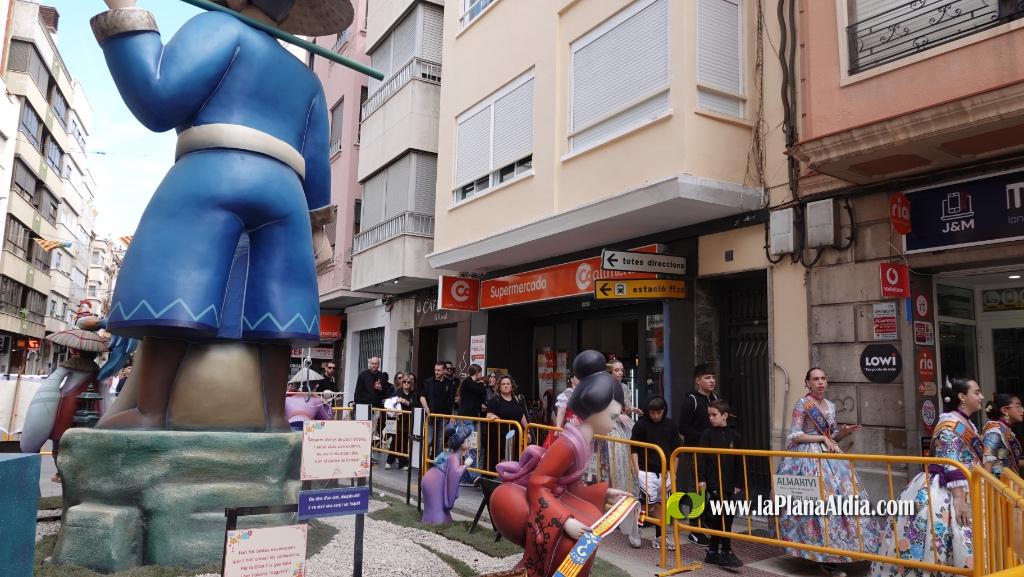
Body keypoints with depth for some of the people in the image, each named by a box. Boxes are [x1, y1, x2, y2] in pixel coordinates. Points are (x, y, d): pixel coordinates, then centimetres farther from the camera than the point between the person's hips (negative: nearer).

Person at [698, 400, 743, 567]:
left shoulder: (734, 435, 5)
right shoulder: (707, 434, -3)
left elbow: (739, 462, 9)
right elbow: (701, 458, -6)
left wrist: (738, 484, 8)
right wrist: (701, 479, -12)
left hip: (729, 484, 4)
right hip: (713, 483, -4)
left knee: (726, 518, 9)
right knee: (723, 518, -7)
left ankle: (713, 552, 20)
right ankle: (725, 552, 1)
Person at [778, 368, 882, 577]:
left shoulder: (830, 406, 14)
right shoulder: (802, 405, -7)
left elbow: (832, 437, 19)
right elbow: (795, 436, -12)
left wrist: (844, 432, -1)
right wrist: (823, 438, -13)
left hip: (829, 457, 7)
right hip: (808, 459, -7)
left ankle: (830, 554, 12)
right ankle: (824, 558, -4)